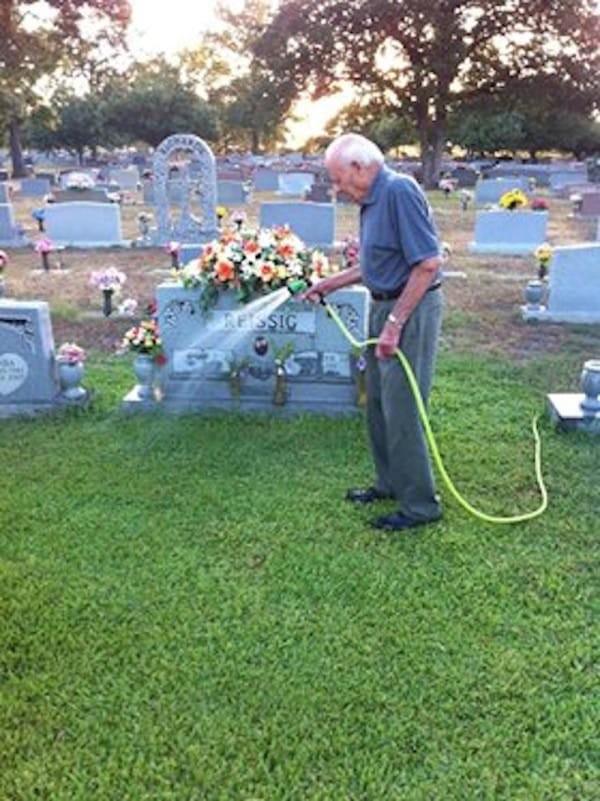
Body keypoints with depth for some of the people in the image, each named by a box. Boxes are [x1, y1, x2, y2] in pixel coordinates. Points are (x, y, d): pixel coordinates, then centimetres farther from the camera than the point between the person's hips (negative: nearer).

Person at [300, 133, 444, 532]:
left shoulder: (400, 191, -18)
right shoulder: (372, 199, 12)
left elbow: (428, 263, -24)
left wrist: (394, 323, -24)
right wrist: (330, 284, 21)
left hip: (411, 311, -10)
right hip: (384, 306, 10)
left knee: (402, 410, -4)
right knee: (378, 404, 17)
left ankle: (421, 504, 9)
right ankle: (390, 483, 32)